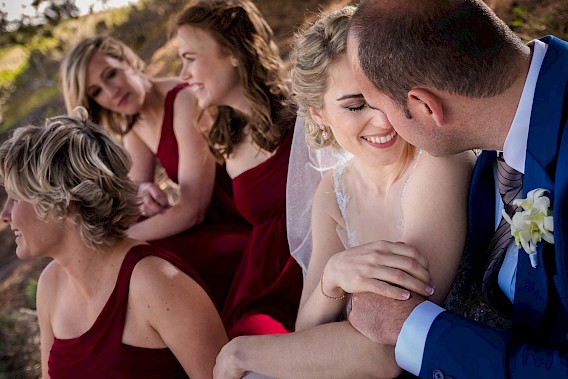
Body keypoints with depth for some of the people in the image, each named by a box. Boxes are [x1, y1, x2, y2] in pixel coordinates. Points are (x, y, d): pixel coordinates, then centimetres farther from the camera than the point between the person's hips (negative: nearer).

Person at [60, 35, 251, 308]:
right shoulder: (132, 122, 7)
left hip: (244, 230, -8)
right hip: (208, 224, 8)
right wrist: (140, 194, -23)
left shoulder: (186, 102, -19)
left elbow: (192, 209, -23)